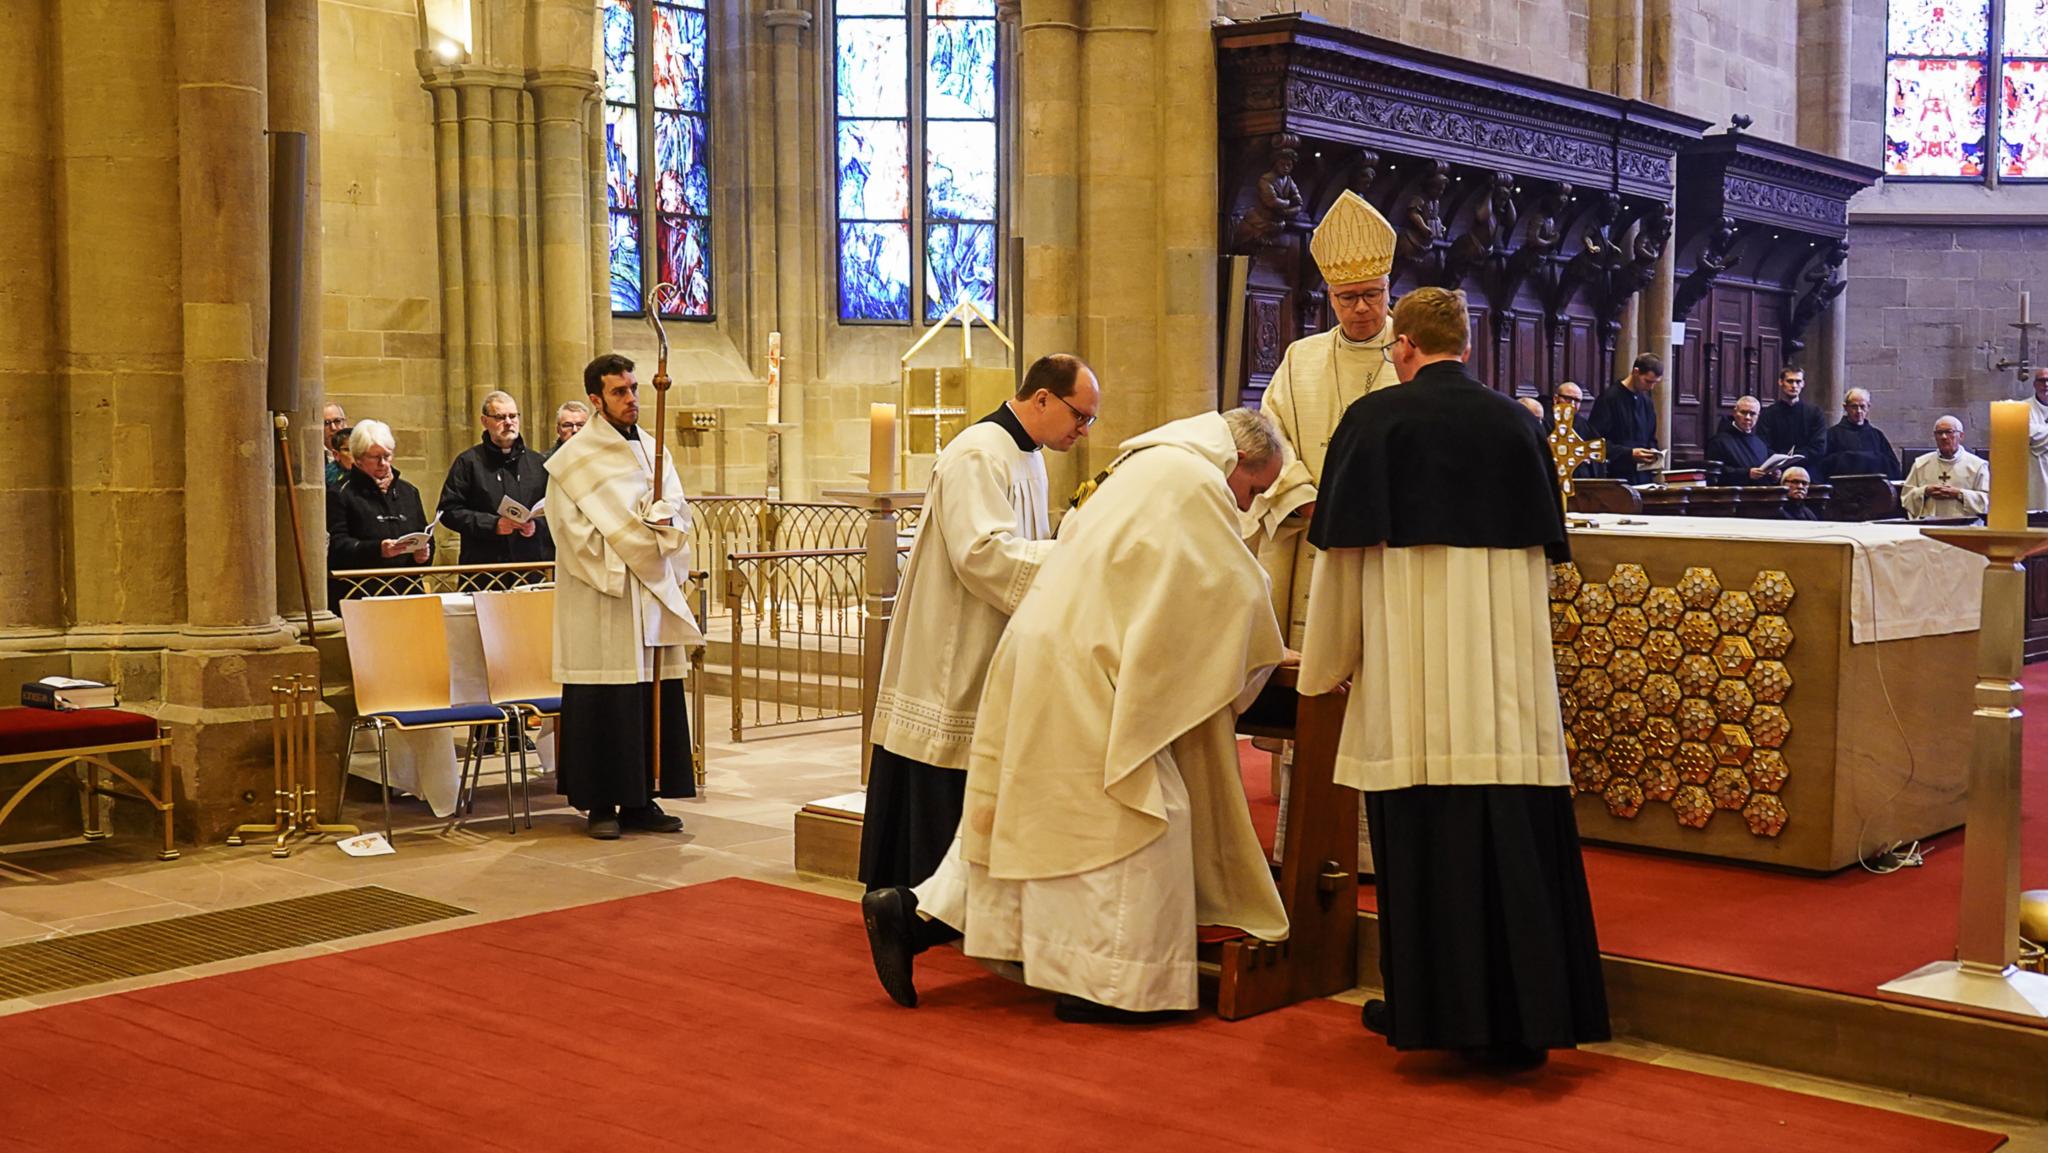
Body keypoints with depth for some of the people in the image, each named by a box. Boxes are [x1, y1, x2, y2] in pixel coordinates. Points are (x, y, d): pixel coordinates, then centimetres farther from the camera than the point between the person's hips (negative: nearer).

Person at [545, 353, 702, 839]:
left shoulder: (654, 451, 14)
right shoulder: (575, 459, -4)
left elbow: (679, 514, 12)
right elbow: (575, 530, -10)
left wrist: (662, 518, -11)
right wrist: (643, 529, -10)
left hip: (653, 596, 6)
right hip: (601, 600, -5)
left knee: (654, 699, 5)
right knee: (605, 701, -4)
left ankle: (641, 800, 12)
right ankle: (601, 804, 4)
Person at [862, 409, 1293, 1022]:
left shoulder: (1144, 464, 21)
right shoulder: (1197, 483, -9)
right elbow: (1235, 586, -7)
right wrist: (1266, 653, 12)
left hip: (1043, 649, 10)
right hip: (1082, 667, -10)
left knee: (1020, 808, 15)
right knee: (1134, 811, -3)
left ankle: (915, 912, 13)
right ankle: (1106, 980, 3)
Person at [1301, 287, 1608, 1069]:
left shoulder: (1376, 418, -1)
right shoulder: (1514, 423, 10)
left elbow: (1346, 549, -1)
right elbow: (1543, 544, 16)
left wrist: (1328, 662, 10)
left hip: (1413, 661, -3)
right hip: (1507, 656, 3)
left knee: (1424, 830, 3)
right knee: (1512, 825, 3)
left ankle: (1434, 1007, 10)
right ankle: (1521, 1016, 7)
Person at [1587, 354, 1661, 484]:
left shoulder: (1647, 403, 15)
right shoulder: (1608, 399, -7)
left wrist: (1653, 452, 3)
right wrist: (1629, 453, -20)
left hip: (1643, 477, 6)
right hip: (1616, 477, -6)